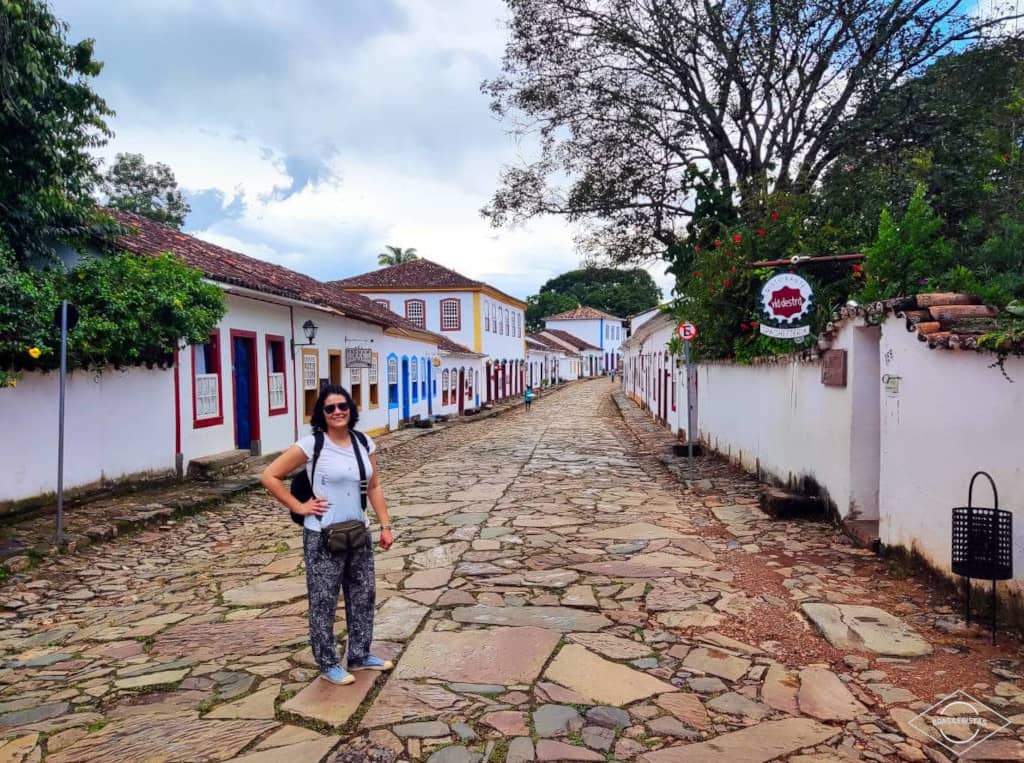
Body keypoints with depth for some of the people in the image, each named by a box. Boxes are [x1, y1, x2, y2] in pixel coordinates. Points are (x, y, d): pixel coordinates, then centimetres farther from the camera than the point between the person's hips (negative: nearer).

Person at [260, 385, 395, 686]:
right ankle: (328, 664, 24)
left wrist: (385, 526, 5)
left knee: (364, 595, 16)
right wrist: (299, 507, -12)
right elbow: (269, 476, -12)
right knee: (323, 602, 7)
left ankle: (360, 655, 33)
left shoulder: (363, 443, 2)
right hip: (323, 538, -5)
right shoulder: (312, 444, -14)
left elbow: (374, 487, 9)